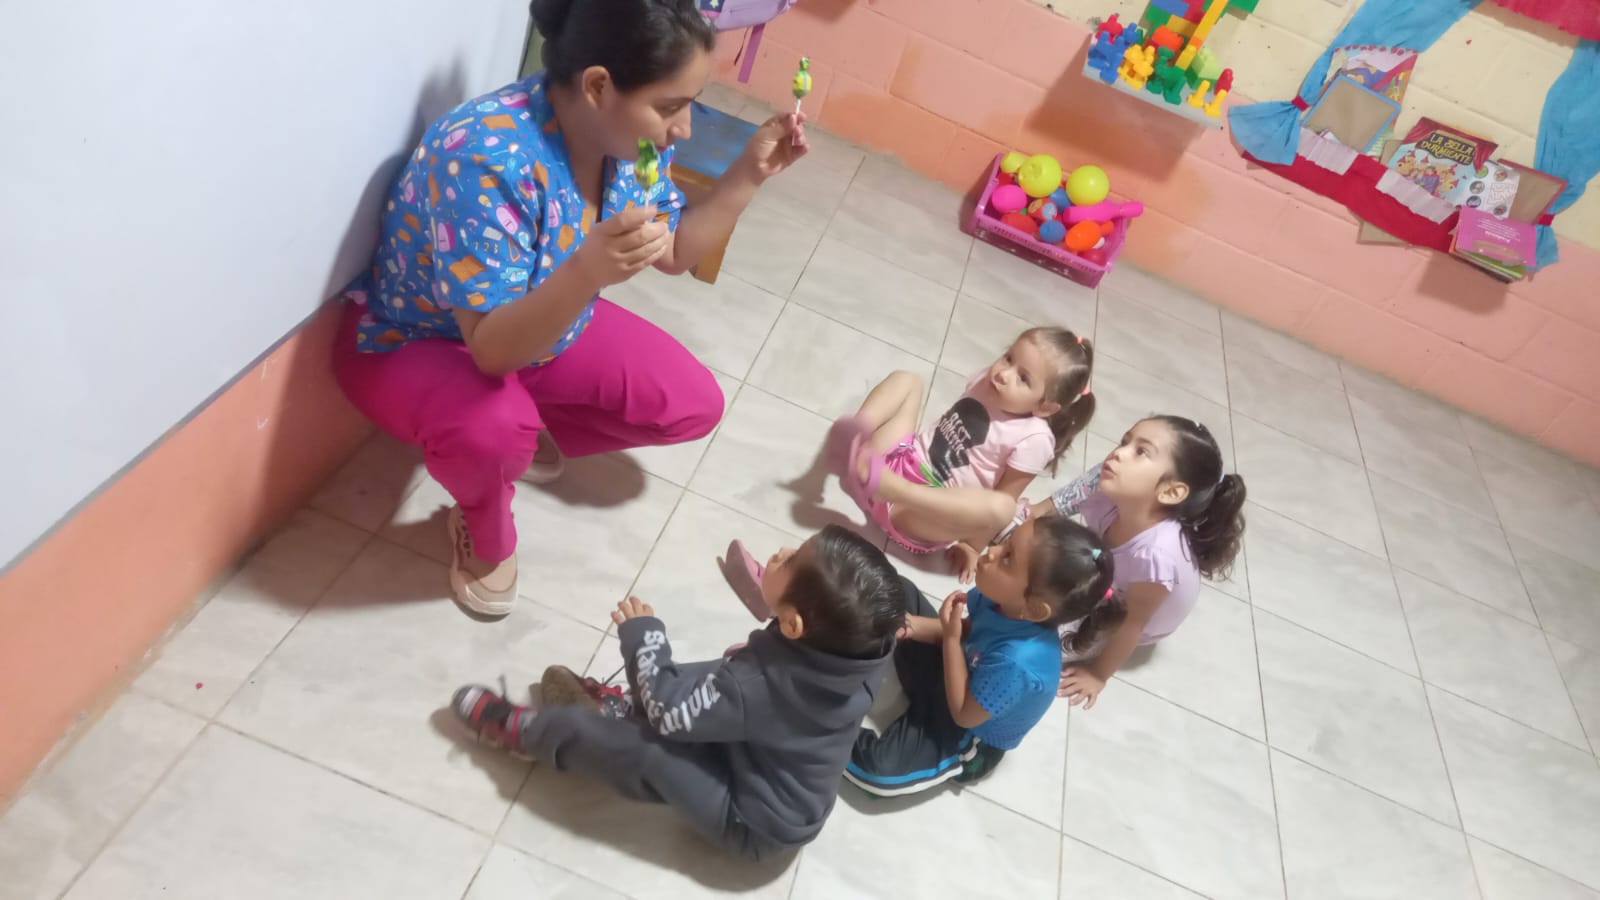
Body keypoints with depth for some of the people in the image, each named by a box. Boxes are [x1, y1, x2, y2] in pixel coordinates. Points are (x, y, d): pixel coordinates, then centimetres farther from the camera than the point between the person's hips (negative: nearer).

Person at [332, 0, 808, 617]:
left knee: (693, 404, -4)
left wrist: (749, 174, -13)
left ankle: (526, 435, 16)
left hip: (542, 324, 7)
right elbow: (494, 349, -37)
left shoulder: (631, 133, -15)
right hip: (414, 341, -6)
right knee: (491, 429, -39)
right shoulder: (489, 156, -37)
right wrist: (589, 271, -54)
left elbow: (673, 254, -1)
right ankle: (485, 533, -2)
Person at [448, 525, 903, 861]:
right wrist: (755, 655, -4)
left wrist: (643, 636, -13)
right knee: (696, 679, 8)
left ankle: (518, 728, 5)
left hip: (755, 823, -7)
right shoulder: (857, 643, -20)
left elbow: (670, 711, -24)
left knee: (646, 748, -15)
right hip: (795, 802, 8)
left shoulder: (761, 685, -39)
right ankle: (614, 707, 26)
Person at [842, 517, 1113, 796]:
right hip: (954, 678, 7)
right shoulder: (1003, 600, -23)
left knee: (879, 770, -26)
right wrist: (917, 626, -20)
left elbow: (964, 715, -28)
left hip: (969, 739, -6)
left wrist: (950, 637, -31)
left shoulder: (1018, 661, -43)